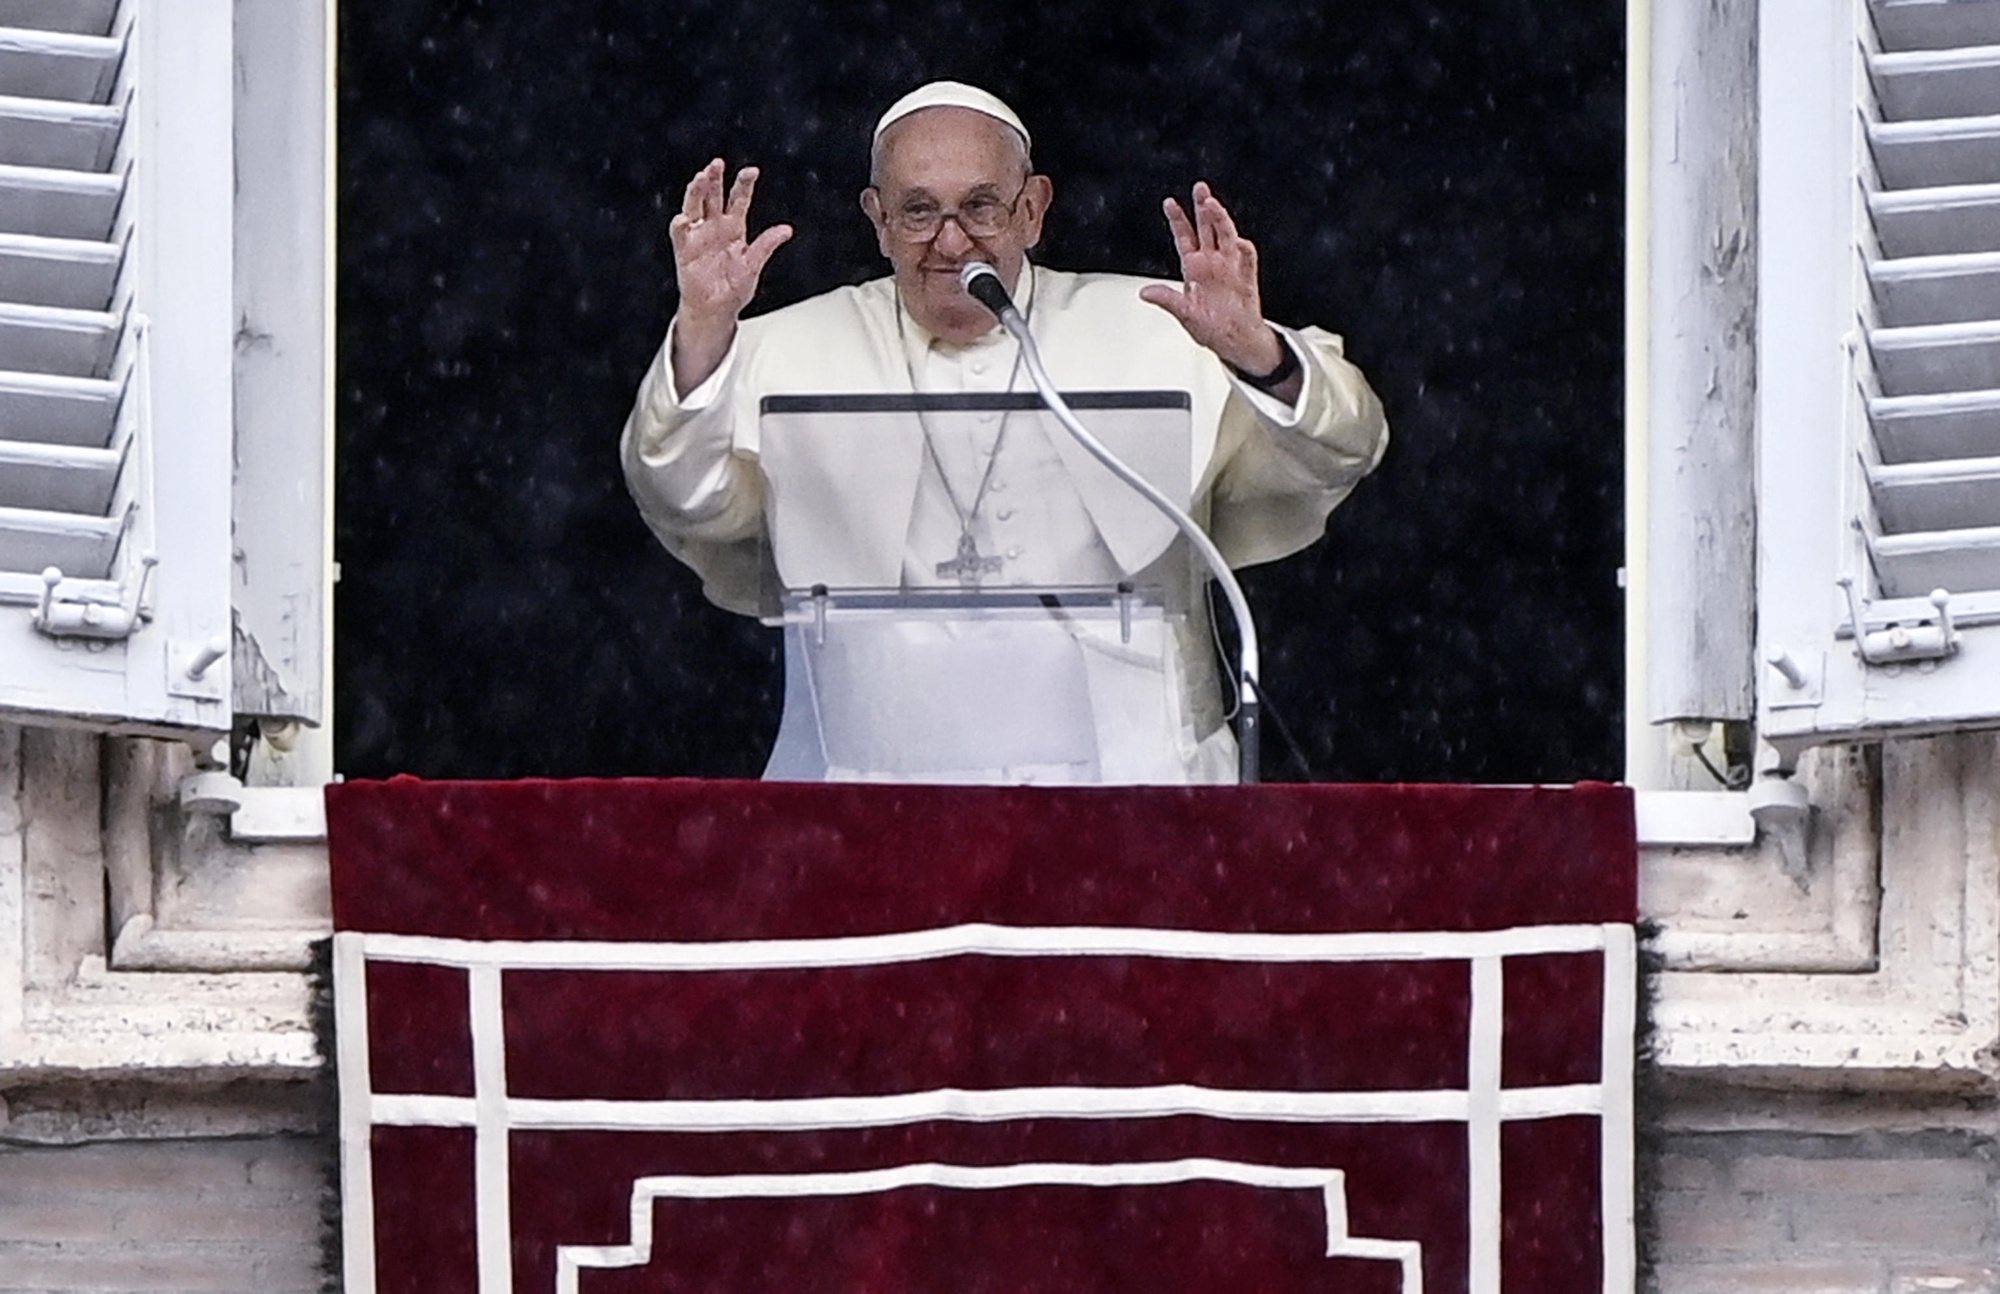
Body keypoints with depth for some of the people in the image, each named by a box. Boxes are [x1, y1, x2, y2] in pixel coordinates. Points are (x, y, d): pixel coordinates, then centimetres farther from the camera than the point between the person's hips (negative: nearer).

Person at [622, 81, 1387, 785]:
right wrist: (703, 333, -15)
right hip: (877, 780, 0)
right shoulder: (797, 353, 14)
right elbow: (688, 504, 1)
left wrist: (1252, 352, -15)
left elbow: (1334, 455, 6)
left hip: (1125, 779, 0)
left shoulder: (1154, 335, 13)